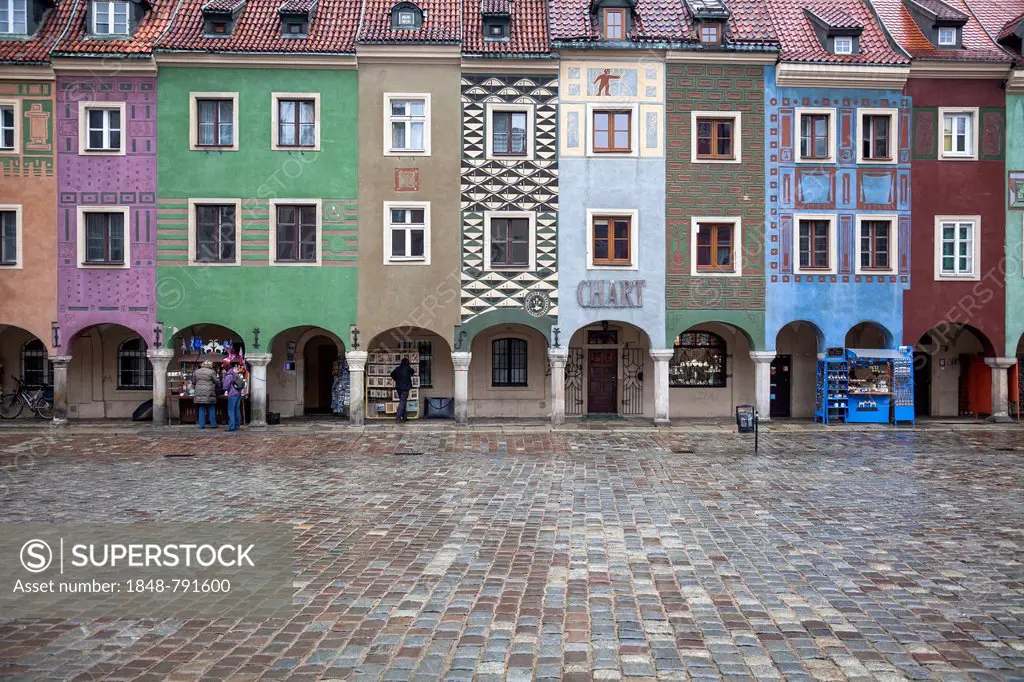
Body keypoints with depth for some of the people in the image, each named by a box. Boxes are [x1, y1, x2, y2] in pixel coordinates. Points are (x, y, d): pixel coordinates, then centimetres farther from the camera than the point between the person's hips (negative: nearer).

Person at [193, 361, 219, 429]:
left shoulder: (197, 371, 8)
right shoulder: (211, 372, -6)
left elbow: (194, 381, 14)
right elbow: (216, 382, -2)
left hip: (199, 393, 4)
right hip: (209, 394, -4)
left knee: (201, 409, 8)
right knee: (211, 409, 5)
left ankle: (202, 424, 7)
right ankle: (213, 424, 8)